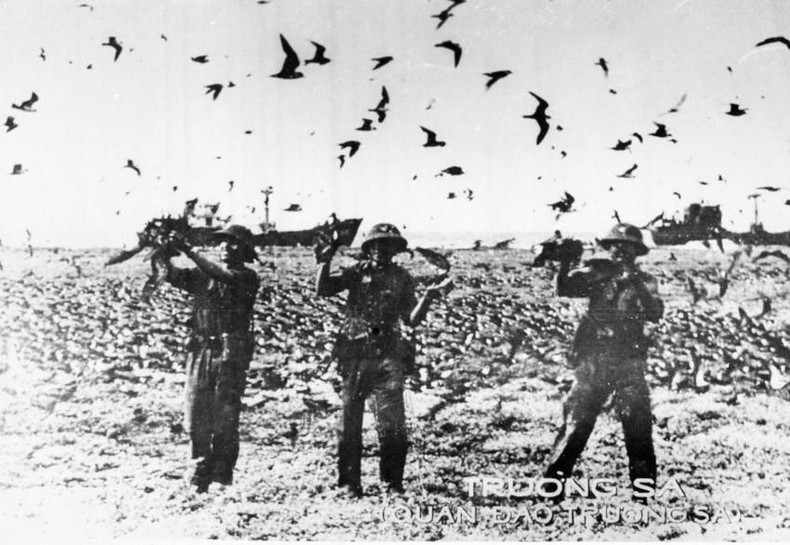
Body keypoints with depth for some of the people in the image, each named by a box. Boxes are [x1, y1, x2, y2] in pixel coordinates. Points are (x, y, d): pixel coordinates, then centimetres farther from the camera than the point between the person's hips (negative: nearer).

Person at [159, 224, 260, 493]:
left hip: (231, 352, -4)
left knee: (224, 415, -3)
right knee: (195, 414, 3)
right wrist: (166, 255, -17)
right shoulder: (202, 275, 16)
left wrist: (188, 251, -19)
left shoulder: (247, 277, 2)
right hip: (200, 349, 4)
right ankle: (201, 471, 13)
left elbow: (222, 276, -16)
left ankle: (221, 474, 5)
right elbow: (175, 276, 2)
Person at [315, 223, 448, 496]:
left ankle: (393, 479, 7)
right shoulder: (357, 273, 6)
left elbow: (411, 319, 6)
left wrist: (427, 297, -8)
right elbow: (322, 290, -2)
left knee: (392, 421, -3)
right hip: (356, 355, 0)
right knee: (350, 420, 5)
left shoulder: (401, 278, 10)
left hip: (388, 355, 0)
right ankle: (349, 480, 14)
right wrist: (325, 262, -13)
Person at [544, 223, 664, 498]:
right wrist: (565, 264, -23)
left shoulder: (643, 281, 9)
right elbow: (564, 289, -6)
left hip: (629, 364, 1)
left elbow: (655, 313, -7)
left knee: (638, 426, -3)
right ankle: (552, 482, 4)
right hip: (592, 362, 0)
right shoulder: (596, 274, 7)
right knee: (576, 423, -2)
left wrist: (635, 283, -19)